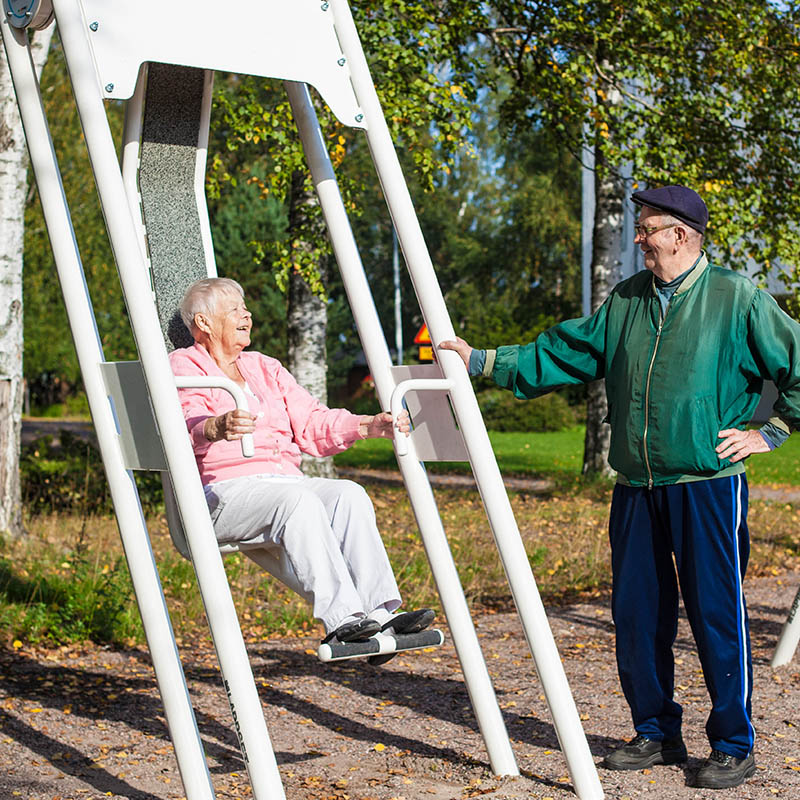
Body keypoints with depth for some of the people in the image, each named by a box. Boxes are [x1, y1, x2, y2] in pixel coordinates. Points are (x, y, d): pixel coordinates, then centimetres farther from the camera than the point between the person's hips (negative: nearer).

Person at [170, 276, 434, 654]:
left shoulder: (265, 368, 28)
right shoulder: (183, 366, 7)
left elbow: (313, 423, 20)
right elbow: (187, 425, -15)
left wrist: (370, 425, 4)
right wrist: (218, 428, -39)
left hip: (285, 479, 6)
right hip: (223, 490, -6)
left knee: (348, 494, -23)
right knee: (299, 500, -34)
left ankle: (380, 611, -34)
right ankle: (341, 619, -42)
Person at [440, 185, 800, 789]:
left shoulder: (737, 299, -4)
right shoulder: (625, 301, 13)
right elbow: (562, 353, 16)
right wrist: (483, 361, 12)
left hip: (709, 487, -6)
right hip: (637, 489, 6)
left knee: (717, 614, -2)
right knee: (637, 615, 9)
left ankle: (734, 746, 11)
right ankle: (656, 736, 24)